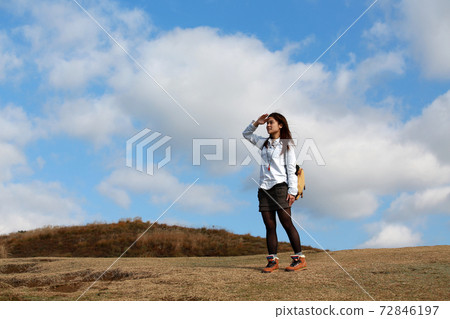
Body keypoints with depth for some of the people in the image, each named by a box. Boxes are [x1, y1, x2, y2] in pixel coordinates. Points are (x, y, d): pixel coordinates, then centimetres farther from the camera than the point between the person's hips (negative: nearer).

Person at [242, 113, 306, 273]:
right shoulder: (264, 143, 18)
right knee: (269, 226, 2)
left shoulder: (286, 145, 4)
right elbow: (246, 134, 30)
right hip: (264, 188, 5)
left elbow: (291, 169, -2)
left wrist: (292, 191, -10)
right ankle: (272, 261, 2)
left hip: (279, 186, -5)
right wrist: (257, 123, 13)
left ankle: (299, 258, -4)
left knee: (287, 223, -9)